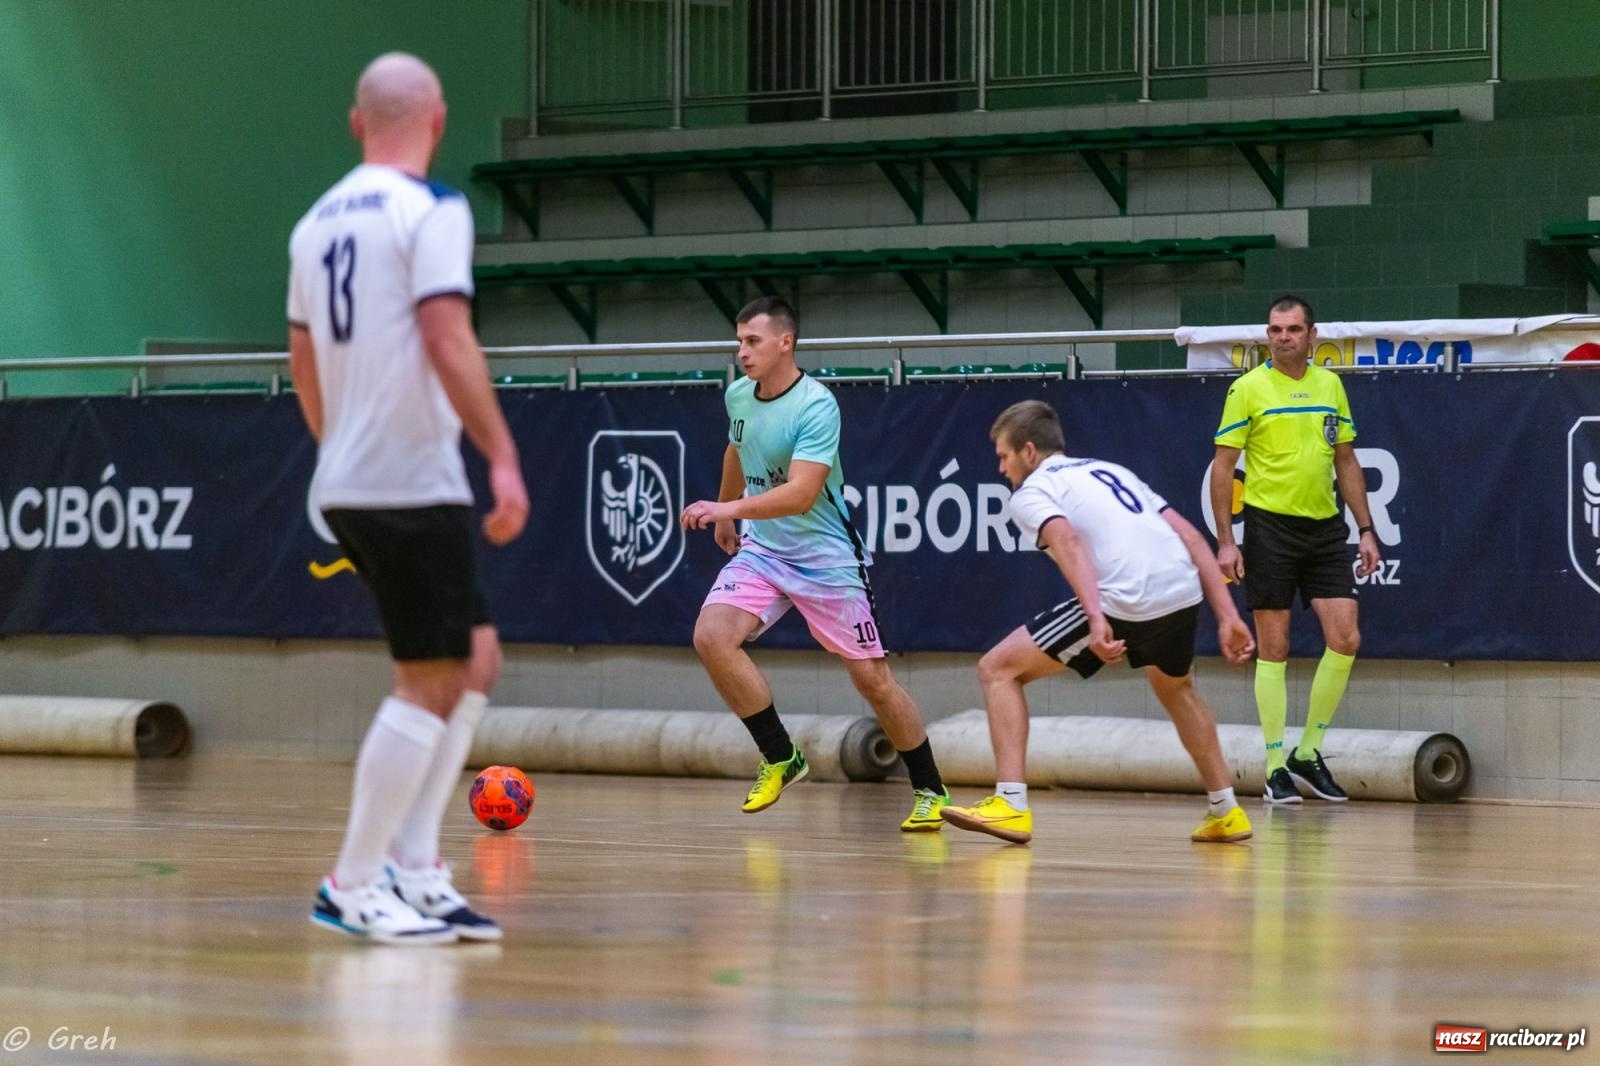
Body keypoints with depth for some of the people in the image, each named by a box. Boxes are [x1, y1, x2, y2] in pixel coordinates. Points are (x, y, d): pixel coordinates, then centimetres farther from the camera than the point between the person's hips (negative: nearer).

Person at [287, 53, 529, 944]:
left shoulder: (320, 222, 14)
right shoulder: (431, 212, -10)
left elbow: (306, 361, 22)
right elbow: (448, 343, -20)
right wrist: (504, 458, -19)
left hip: (348, 483, 8)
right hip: (414, 485, -8)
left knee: (477, 662, 14)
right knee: (430, 684, -3)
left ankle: (413, 866, 10)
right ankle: (353, 887, -2)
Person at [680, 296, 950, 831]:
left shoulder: (817, 406, -21)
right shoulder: (738, 396, 1)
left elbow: (801, 495, -32)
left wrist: (731, 508, -43)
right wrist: (725, 516, 34)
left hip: (826, 558, -6)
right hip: (761, 548, 6)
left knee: (871, 676, -1)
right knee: (711, 636, -19)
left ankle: (929, 791, 17)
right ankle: (780, 758, -3)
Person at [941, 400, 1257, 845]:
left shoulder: (1031, 492, 10)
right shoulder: (1111, 471, 30)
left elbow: (1068, 542, -13)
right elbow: (1191, 537, 20)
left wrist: (1096, 619, -26)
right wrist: (1228, 617, 17)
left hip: (1122, 603, -7)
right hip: (1184, 592, 7)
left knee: (998, 669, 6)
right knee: (1176, 689, 38)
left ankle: (1011, 806, -4)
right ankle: (1226, 813, 38)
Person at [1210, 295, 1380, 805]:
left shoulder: (1330, 385, 10)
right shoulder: (1248, 389, -3)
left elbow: (1346, 462, 16)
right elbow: (1222, 466, -4)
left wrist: (1366, 529, 10)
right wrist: (1225, 540, -11)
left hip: (1325, 530, 4)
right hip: (1271, 527, -4)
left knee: (1345, 639, -3)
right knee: (1273, 648, -1)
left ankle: (1308, 753, 11)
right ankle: (1275, 768, 5)